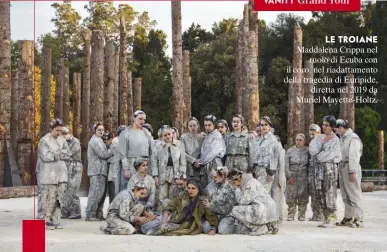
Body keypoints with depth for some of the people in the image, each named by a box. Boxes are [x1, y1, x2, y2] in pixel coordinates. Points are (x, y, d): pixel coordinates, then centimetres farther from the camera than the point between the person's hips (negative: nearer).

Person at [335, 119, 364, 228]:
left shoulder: (353, 138, -11)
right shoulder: (342, 138, 17)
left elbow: (354, 156, -16)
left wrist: (352, 172, -19)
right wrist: (340, 170, 12)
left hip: (350, 167, -9)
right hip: (342, 167, 9)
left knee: (354, 194, -7)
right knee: (345, 195, 11)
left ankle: (358, 219, -4)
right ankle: (348, 218, 17)